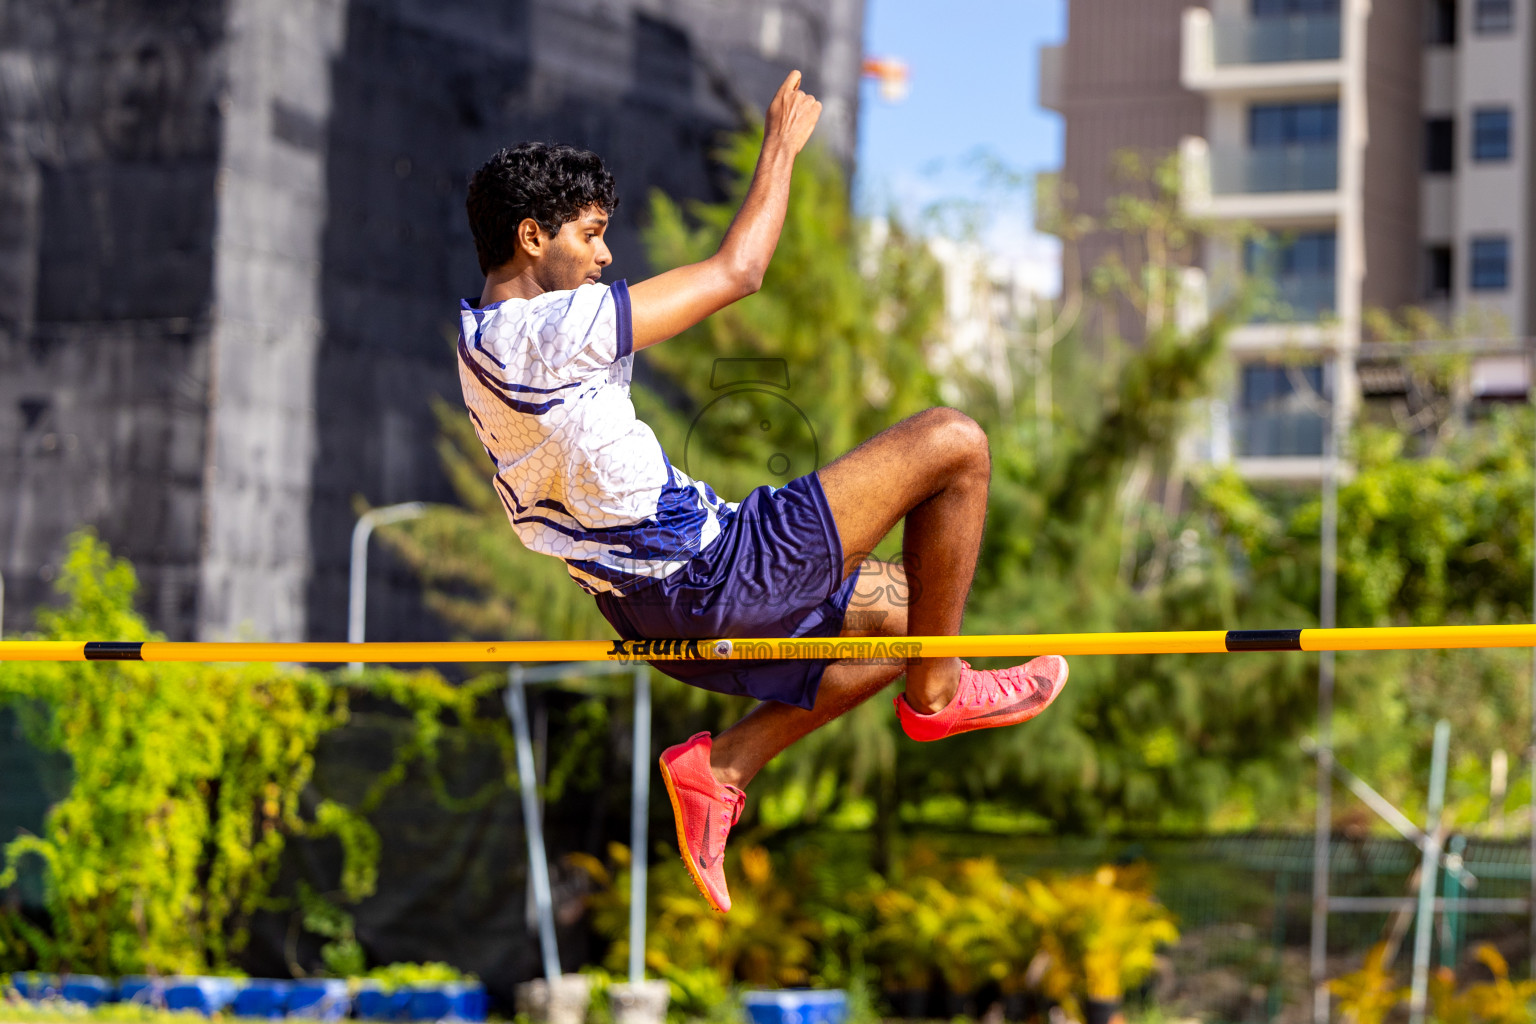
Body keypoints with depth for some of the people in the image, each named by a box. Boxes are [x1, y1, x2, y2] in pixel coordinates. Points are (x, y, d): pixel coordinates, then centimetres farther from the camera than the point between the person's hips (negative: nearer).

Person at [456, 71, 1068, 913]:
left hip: (653, 608, 10)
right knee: (952, 442, -8)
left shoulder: (478, 336, 8)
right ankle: (936, 691, 6)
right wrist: (781, 146, 0)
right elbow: (737, 272, -13)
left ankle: (719, 767, 11)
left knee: (896, 611, 24)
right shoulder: (559, 328, -20)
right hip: (706, 570, -10)